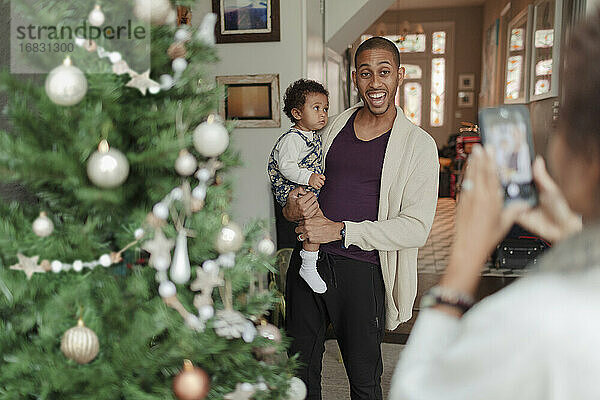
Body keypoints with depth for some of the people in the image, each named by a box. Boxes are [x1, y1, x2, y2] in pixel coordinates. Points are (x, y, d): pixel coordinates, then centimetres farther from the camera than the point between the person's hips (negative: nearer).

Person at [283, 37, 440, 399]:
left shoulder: (419, 145, -5)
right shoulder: (335, 126, 9)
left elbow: (417, 227, -12)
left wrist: (340, 230, -18)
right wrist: (294, 208, -4)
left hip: (361, 270, -4)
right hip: (309, 258, 4)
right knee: (301, 366, 18)